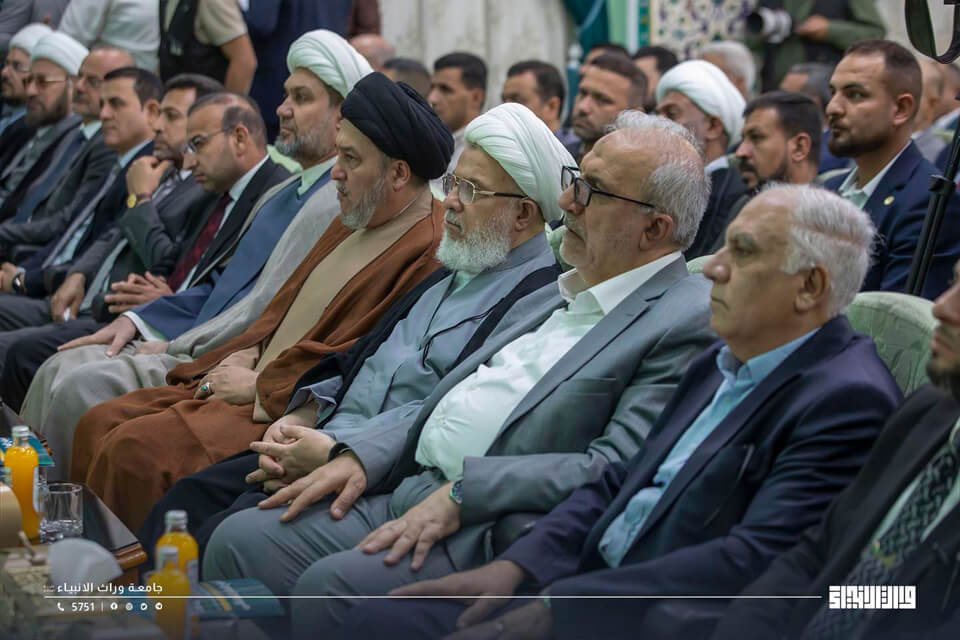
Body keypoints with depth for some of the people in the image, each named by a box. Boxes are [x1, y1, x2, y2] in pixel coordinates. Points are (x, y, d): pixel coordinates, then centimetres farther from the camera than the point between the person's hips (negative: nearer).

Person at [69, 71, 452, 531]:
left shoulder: (430, 257, -17)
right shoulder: (353, 222, 16)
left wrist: (258, 385, -14)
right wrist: (247, 354, 6)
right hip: (252, 382, 11)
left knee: (138, 447, -25)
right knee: (101, 423, 3)